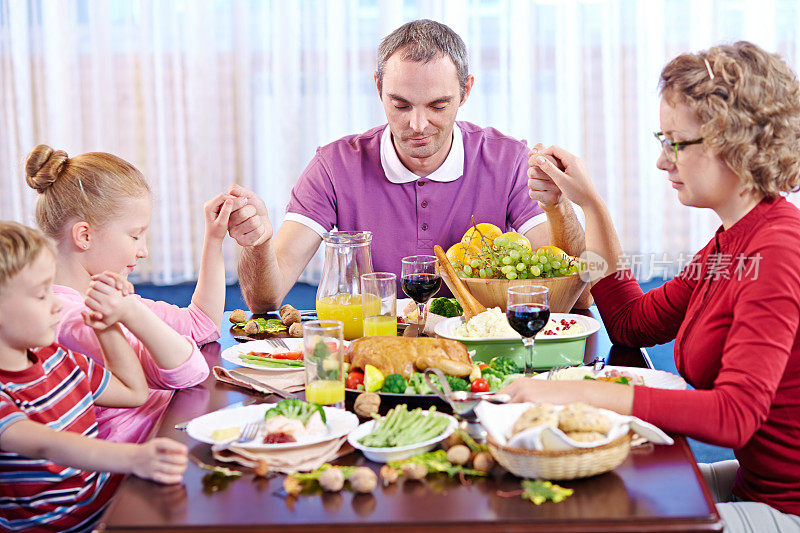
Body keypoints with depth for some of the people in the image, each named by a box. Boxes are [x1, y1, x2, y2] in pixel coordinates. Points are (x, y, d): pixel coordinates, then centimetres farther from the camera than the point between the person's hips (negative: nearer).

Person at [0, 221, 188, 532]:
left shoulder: (55, 358, 13)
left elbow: (134, 392, 27)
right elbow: (45, 445, -34)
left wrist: (108, 327, 15)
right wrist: (134, 458, -48)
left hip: (110, 501, 8)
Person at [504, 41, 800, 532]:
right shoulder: (732, 241, 7)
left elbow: (735, 413, -31)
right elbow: (632, 324, 12)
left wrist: (585, 393, -34)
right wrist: (589, 202, 10)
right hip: (758, 484, 9)